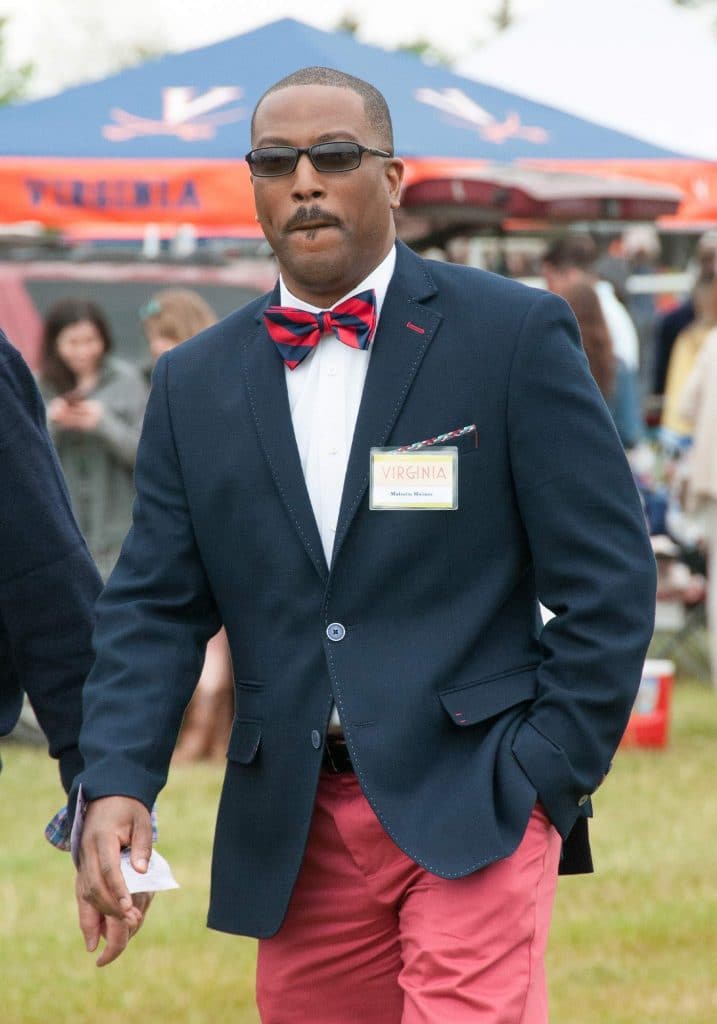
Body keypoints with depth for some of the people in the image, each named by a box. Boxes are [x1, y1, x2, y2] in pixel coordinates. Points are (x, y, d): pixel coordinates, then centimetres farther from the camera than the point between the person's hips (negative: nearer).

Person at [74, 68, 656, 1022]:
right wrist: (116, 783, -9)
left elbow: (609, 581, -2)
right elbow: (154, 606, 7)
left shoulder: (514, 334, -2)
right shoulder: (194, 383, 10)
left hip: (470, 803, -4)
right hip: (295, 829, 4)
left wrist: (549, 775, -7)